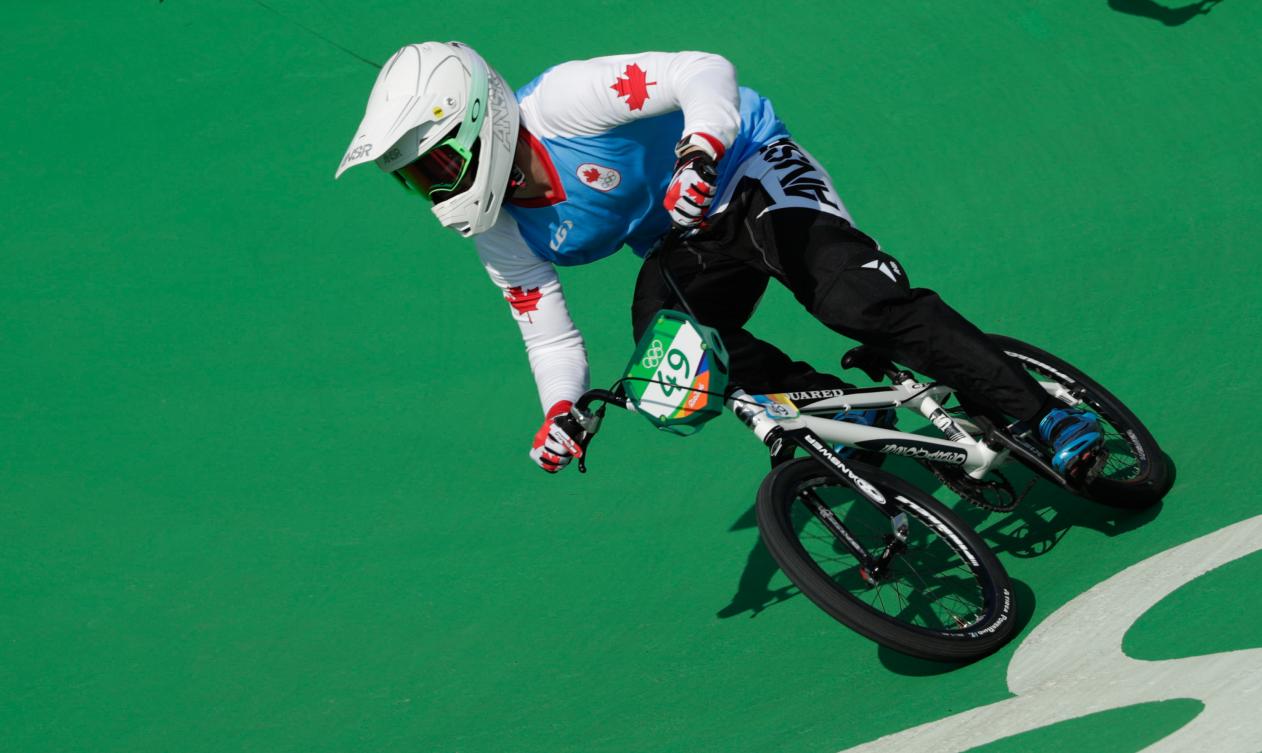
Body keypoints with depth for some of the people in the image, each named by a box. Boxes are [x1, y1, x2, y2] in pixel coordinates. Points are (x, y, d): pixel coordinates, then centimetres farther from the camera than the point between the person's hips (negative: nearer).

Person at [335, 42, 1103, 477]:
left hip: (745, 169, -6)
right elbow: (549, 334, 4)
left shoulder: (562, 103, -27)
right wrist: (561, 409, -15)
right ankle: (846, 410, -10)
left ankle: (1049, 418, -21)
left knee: (855, 297, -27)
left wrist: (700, 150, -51)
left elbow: (704, 71, -32)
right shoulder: (501, 237, -6)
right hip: (680, 246, 7)